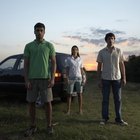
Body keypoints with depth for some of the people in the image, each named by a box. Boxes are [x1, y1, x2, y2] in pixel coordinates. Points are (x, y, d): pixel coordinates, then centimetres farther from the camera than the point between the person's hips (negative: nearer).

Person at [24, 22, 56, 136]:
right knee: (31, 102, 5)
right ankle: (33, 126, 19)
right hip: (32, 78, 2)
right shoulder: (28, 46, 7)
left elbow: (53, 63, 2)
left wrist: (52, 79, -8)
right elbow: (26, 64, 5)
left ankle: (49, 125, 17)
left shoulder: (49, 45, 4)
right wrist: (26, 80, -4)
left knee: (47, 102, 1)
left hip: (45, 78, -1)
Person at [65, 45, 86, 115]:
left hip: (79, 78, 2)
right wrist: (67, 78, -10)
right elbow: (67, 69, 0)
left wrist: (83, 78, 1)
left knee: (79, 94, 2)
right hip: (71, 78, -2)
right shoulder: (68, 59, 2)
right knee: (69, 94, 0)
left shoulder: (80, 59, 9)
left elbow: (81, 69, 10)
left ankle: (80, 109, 11)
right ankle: (68, 110, 7)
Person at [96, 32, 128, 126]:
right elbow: (99, 66, 3)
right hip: (105, 79, -1)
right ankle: (105, 118, 16)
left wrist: (124, 77, 0)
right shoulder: (102, 52, 1)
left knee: (118, 99, 6)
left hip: (117, 78, 1)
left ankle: (119, 119, 17)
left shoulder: (119, 51, 3)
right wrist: (99, 80, -2)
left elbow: (122, 65, 6)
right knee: (105, 99, 5)